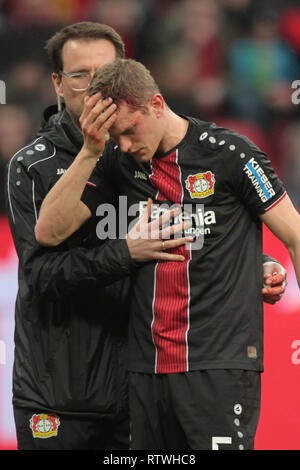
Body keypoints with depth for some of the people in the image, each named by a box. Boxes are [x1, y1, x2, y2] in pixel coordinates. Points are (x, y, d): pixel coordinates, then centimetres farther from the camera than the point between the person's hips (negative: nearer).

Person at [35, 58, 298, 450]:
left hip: (221, 364, -5)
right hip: (146, 368, 5)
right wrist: (90, 151, -9)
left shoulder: (227, 153, -6)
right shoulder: (118, 161, 7)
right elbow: (49, 231, 0)